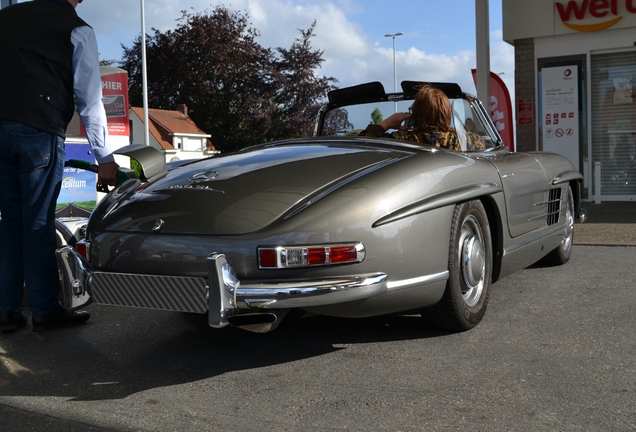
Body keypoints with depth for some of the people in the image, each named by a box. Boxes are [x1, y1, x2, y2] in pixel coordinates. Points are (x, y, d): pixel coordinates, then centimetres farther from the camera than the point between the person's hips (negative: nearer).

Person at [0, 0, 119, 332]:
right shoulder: (77, 30, 2)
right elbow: (89, 100, -1)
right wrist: (104, 158, 2)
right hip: (40, 131, -4)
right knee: (38, 223, 1)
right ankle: (45, 310, 8)